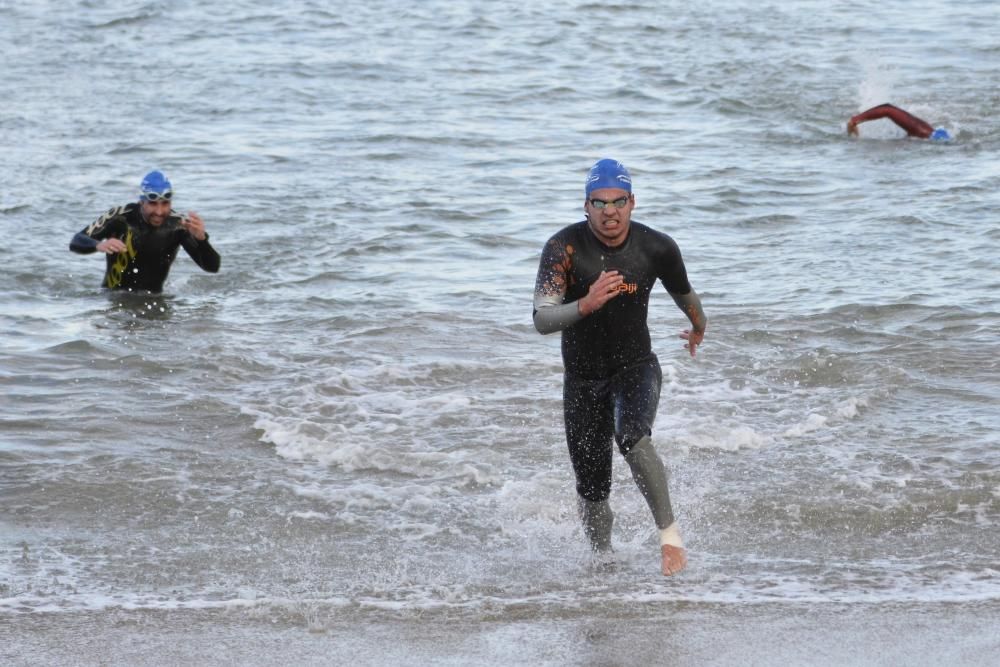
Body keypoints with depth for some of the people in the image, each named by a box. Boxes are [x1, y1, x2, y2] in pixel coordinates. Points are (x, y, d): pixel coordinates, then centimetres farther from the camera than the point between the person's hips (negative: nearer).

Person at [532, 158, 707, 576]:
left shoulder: (657, 248, -11)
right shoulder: (565, 248, -17)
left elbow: (684, 294, 12)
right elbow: (542, 321, -24)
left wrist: (699, 328, 30)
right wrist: (585, 305, -41)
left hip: (636, 367, -1)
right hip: (582, 379, 1)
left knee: (633, 439, -32)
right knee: (592, 491, 5)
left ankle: (669, 530, -17)